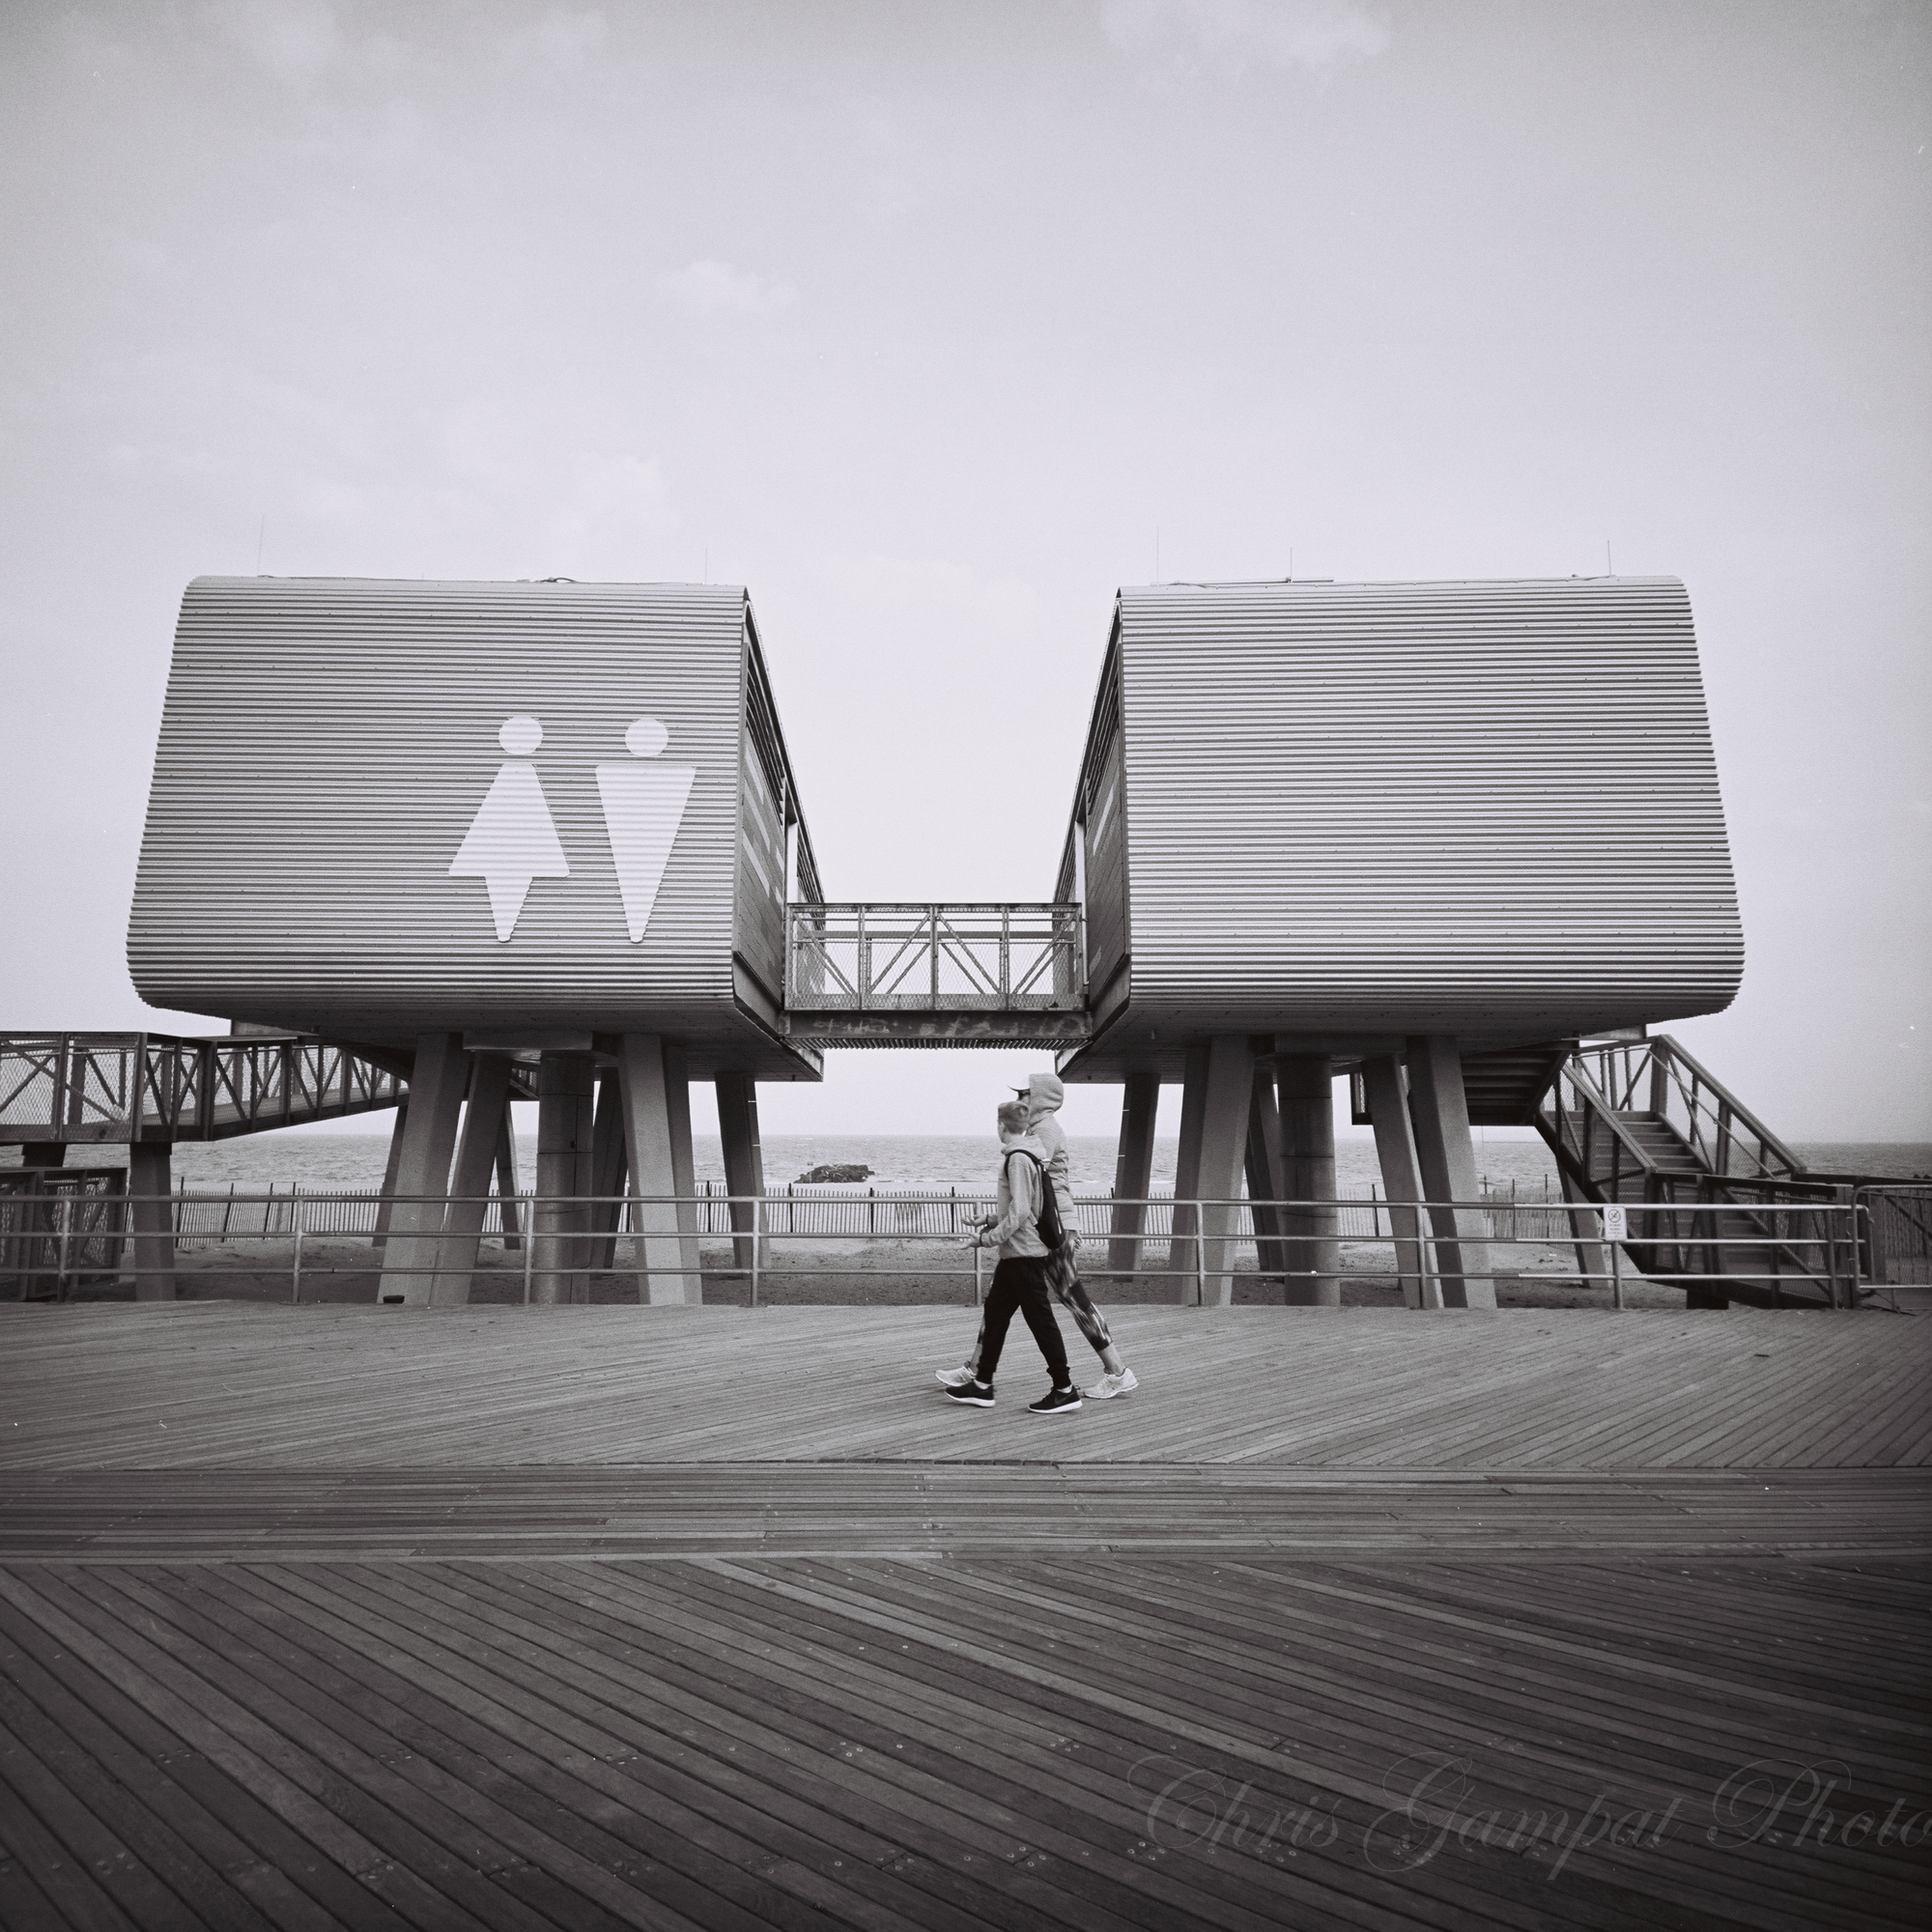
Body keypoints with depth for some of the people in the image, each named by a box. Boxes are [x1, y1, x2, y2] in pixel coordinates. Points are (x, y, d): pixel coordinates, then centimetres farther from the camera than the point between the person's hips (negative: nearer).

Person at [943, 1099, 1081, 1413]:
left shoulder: (1018, 1159, -18)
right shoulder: (1030, 1156, 11)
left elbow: (1019, 1212, -22)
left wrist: (987, 1238, -18)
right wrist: (993, 1220, 16)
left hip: (1023, 1252, -10)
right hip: (1015, 1253, 10)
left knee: (1040, 1318, -3)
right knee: (995, 1313, 13)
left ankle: (1064, 1390, 5)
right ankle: (982, 1386, 20)